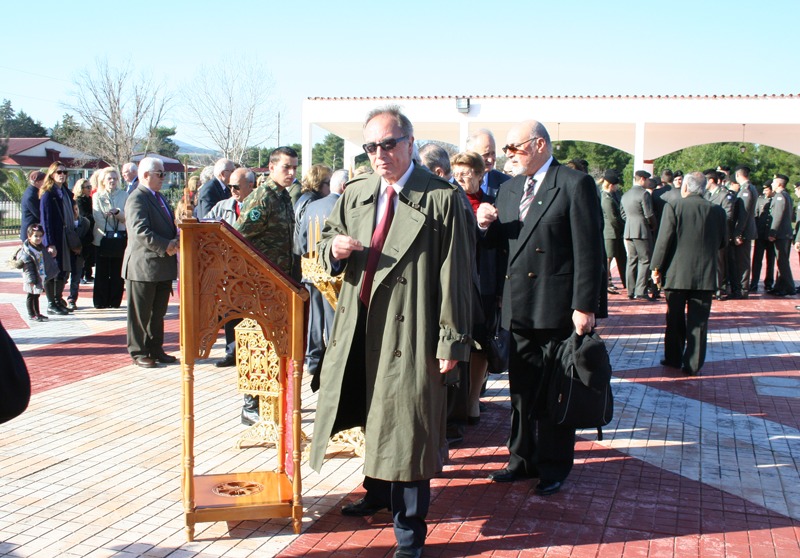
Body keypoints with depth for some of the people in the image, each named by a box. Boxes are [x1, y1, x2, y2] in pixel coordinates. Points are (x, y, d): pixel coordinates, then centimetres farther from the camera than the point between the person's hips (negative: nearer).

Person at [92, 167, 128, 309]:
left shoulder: (124, 195, 7)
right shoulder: (97, 196, 6)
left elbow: (127, 217, 0)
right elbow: (98, 218, -3)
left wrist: (117, 212, -20)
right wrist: (110, 233, -13)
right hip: (102, 238, -1)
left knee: (117, 272, -1)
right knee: (102, 272, 1)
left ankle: (115, 301, 6)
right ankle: (100, 301, 7)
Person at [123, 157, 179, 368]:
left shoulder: (158, 197, 17)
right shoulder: (137, 199, -14)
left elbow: (169, 226, 24)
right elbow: (141, 231, -25)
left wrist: (176, 240, 4)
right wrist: (166, 246, -25)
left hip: (163, 266, 9)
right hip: (143, 266, -9)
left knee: (158, 312, 15)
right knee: (140, 313, 3)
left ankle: (155, 350, 25)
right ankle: (138, 353, 12)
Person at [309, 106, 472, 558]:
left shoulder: (442, 198, -10)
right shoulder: (354, 195, 10)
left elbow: (454, 275, -11)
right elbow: (329, 242, 21)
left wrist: (451, 340, -13)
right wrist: (335, 248, -5)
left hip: (410, 331, -6)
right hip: (360, 327, 6)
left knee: (408, 425, 0)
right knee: (375, 416, 20)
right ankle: (379, 493, 42)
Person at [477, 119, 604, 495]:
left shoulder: (575, 185, -7)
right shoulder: (509, 189, 15)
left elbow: (589, 250, -12)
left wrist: (585, 306, -17)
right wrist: (487, 225, -3)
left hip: (558, 308, -6)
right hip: (519, 308, 6)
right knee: (522, 391, 14)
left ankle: (554, 467, 18)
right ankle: (523, 460, 27)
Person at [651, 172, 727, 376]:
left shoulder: (673, 207, -8)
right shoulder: (717, 211, 1)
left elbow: (664, 240, -9)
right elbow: (723, 242, 10)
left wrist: (657, 267, -1)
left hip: (677, 274, -1)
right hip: (706, 275, 1)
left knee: (675, 320, 13)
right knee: (698, 321, 5)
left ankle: (673, 359, 21)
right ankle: (693, 364, 6)